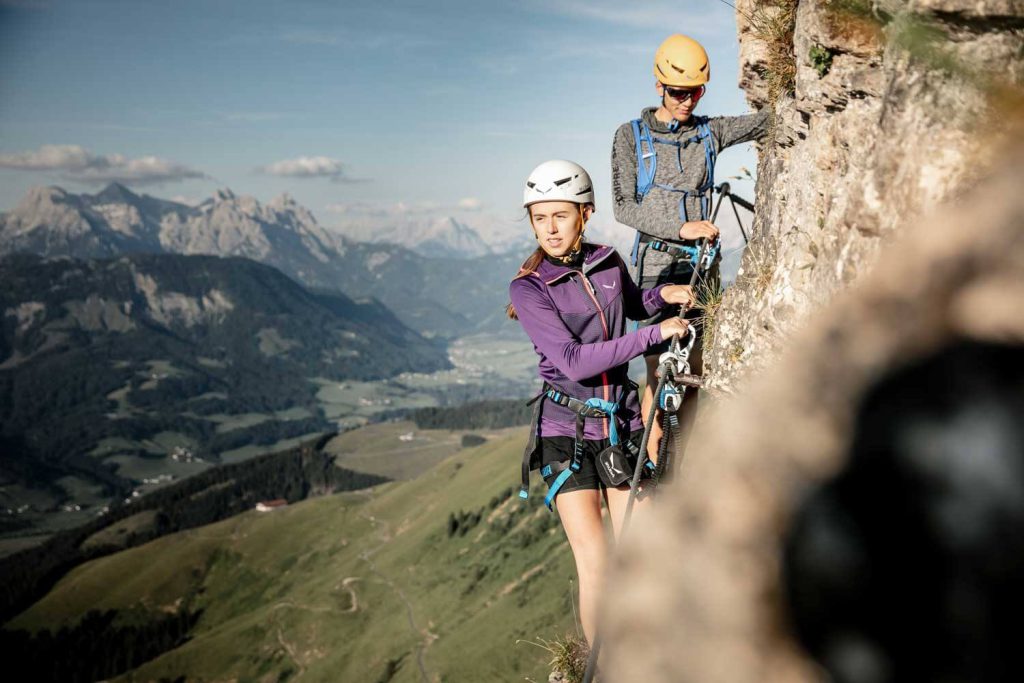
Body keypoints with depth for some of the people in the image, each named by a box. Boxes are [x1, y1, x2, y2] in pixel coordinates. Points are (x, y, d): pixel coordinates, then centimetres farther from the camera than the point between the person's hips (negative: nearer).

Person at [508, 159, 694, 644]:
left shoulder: (607, 262, 3)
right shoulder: (527, 288, -11)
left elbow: (634, 306, 26)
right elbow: (574, 362, -22)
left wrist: (663, 294, 4)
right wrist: (655, 334, -20)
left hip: (623, 426, 4)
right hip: (566, 431, -4)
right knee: (595, 567, -9)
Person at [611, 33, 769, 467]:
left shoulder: (710, 133, 8)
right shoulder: (631, 136, 1)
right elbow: (623, 206, -7)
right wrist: (681, 227, -18)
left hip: (701, 265, 3)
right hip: (655, 264, -3)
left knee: (692, 371, 5)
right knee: (659, 371, -6)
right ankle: (649, 467, 3)